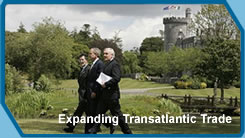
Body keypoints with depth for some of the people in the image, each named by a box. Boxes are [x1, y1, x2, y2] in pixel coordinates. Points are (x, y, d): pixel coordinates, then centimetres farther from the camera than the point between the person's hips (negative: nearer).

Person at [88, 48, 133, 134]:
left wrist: (106, 84, -20)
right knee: (99, 112, 8)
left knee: (117, 114, -1)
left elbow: (117, 78, -25)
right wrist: (102, 84, 9)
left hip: (112, 94, -10)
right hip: (105, 94, 10)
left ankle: (127, 132, 11)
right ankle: (93, 131, 12)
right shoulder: (107, 64, 16)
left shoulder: (114, 64, -14)